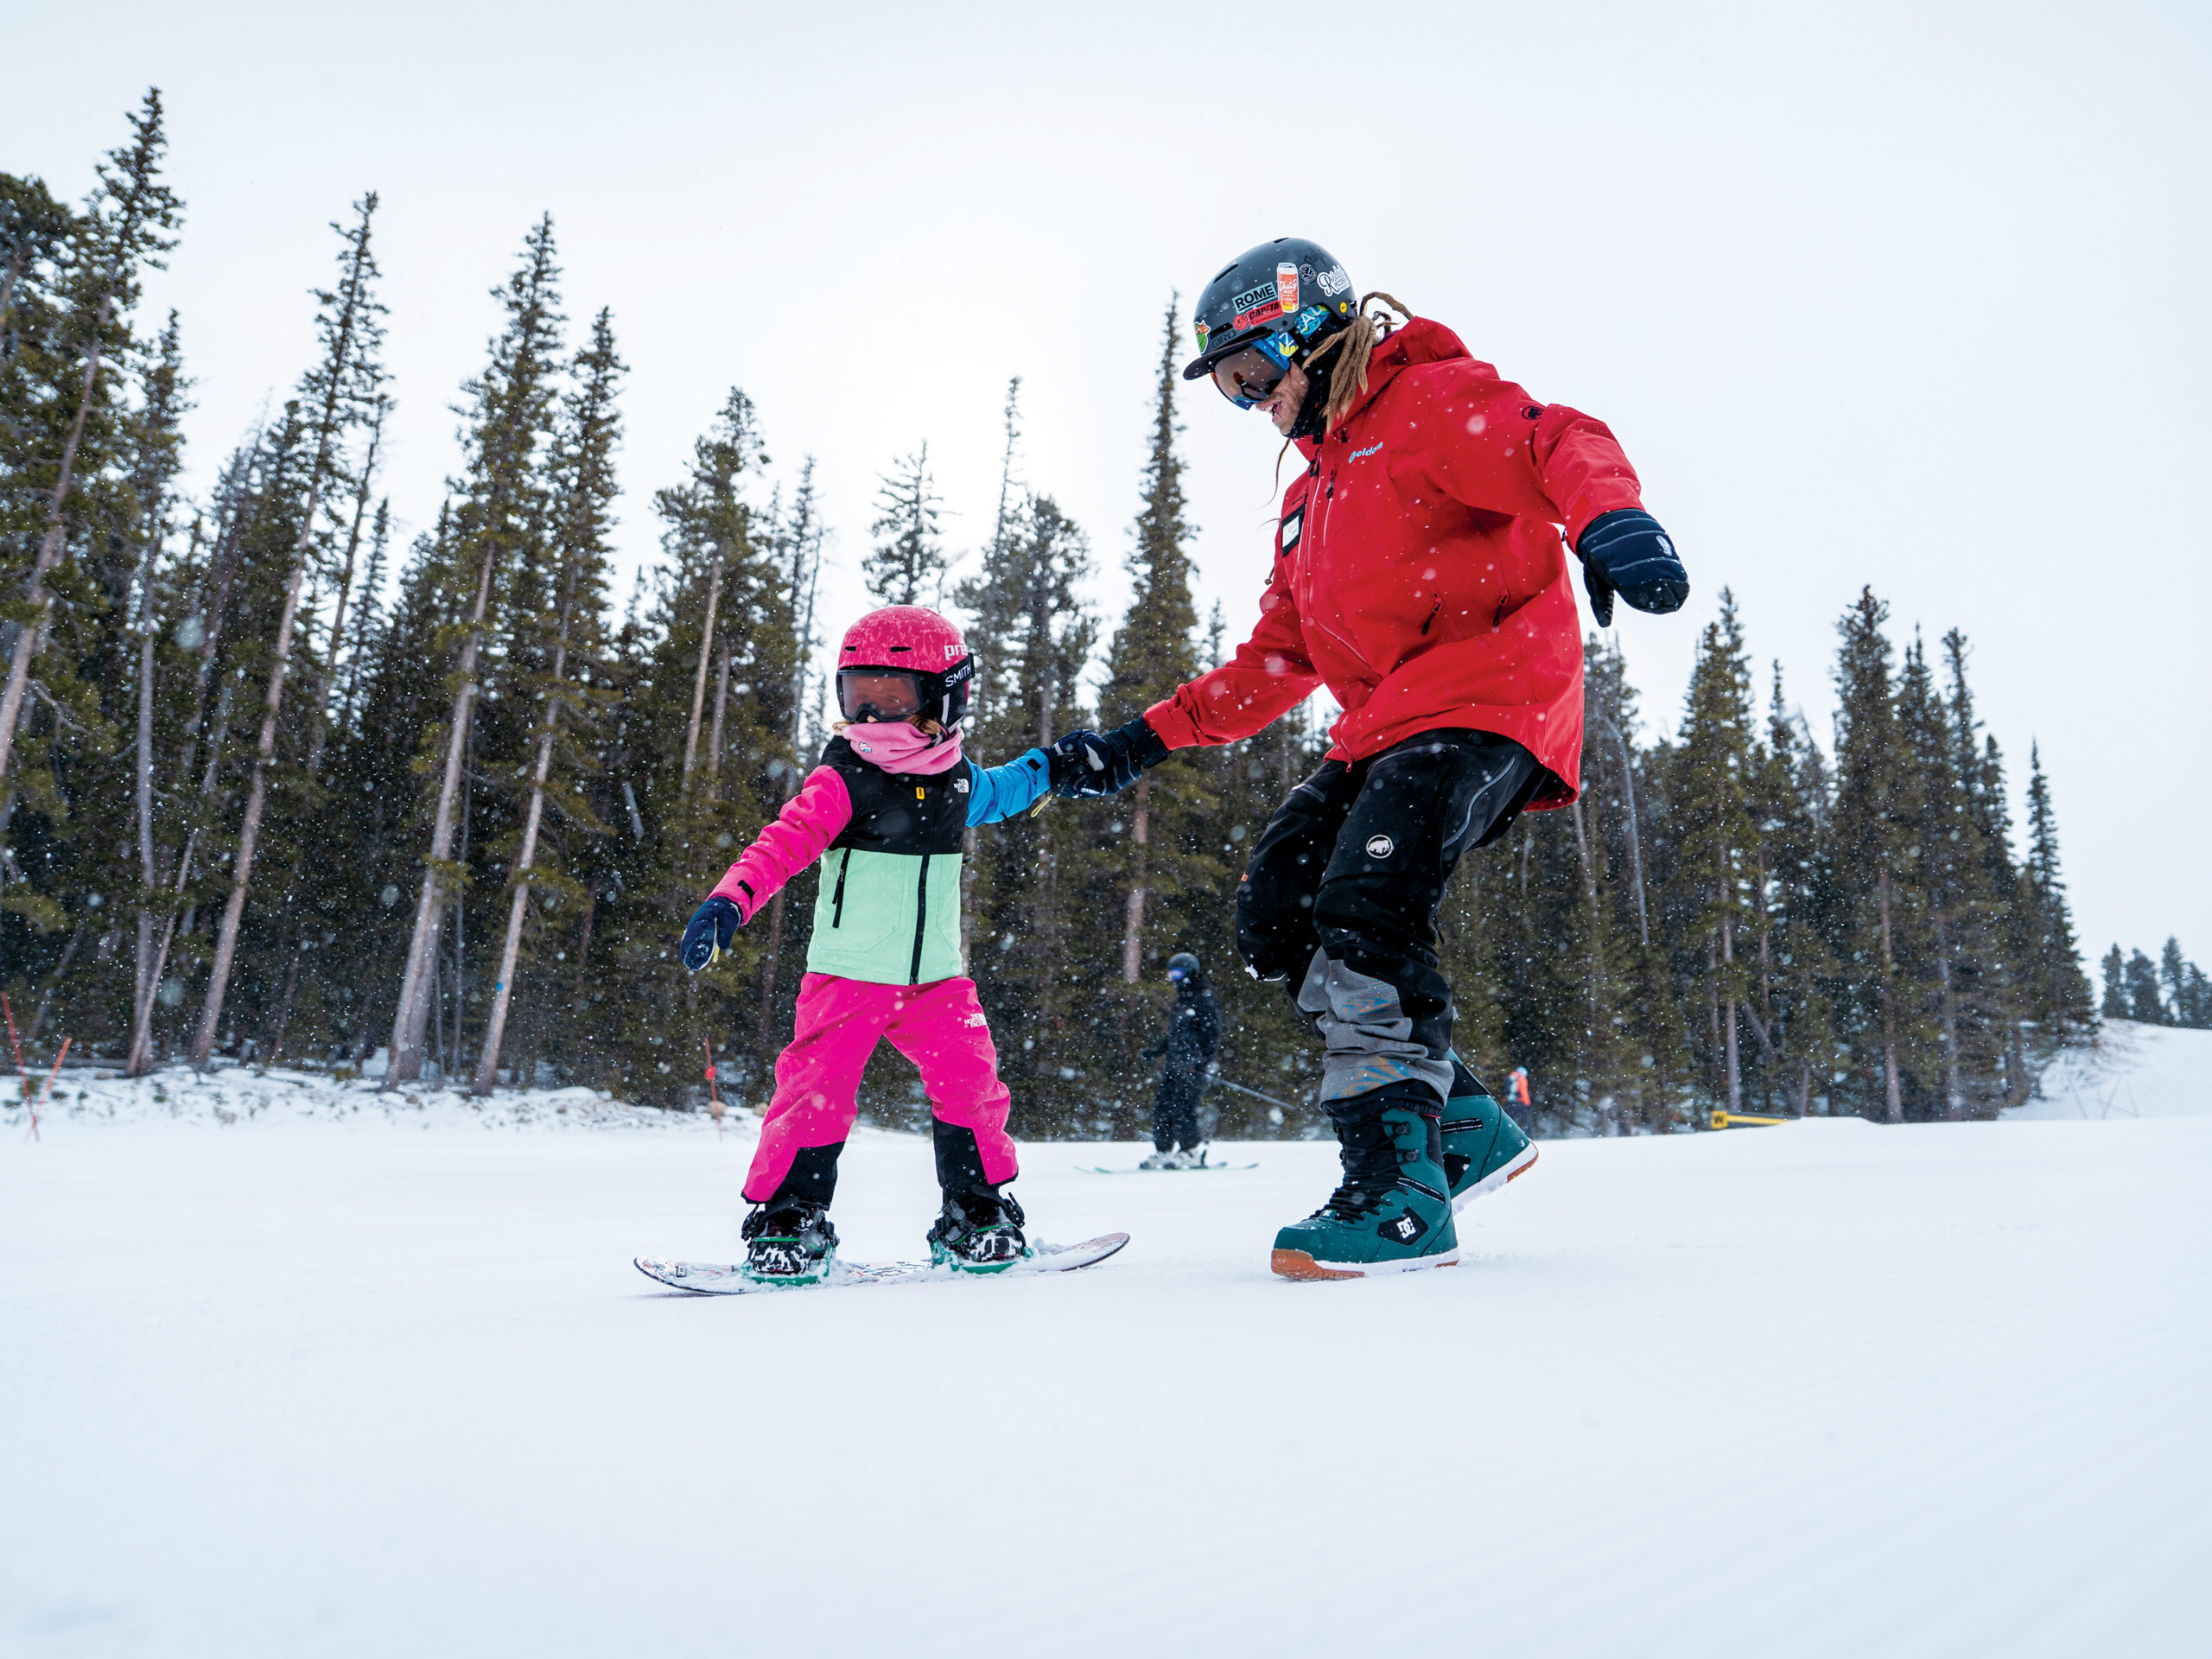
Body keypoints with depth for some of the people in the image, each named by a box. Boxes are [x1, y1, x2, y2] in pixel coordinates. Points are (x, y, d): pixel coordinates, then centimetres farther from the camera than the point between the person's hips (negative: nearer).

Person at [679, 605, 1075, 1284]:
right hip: (848, 973, -3)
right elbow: (784, 843, -21)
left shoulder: (957, 778, 7)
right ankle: (788, 1217, 10)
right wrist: (730, 900, -35)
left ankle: (977, 1211, 15)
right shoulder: (842, 780, -10)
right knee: (817, 1089, -9)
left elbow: (997, 792, 32)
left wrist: (1048, 769, 35)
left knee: (970, 1084, -5)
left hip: (936, 975, 4)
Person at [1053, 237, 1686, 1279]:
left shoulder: (1431, 402, 3)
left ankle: (1399, 1189, -15)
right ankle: (1466, 1128, 4)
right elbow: (1273, 663, 27)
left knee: (1364, 909, -24)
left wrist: (1608, 518, -40)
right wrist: (1147, 739, 20)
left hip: (1486, 703, -9)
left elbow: (1557, 445, -17)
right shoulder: (1309, 500, 27)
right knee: (1273, 914, -3)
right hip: (1383, 727, 9)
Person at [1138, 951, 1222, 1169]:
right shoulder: (1179, 1003, 21)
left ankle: (1192, 1152, -3)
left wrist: (1202, 1062, -22)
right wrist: (1155, 1051, 20)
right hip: (1174, 1064, 9)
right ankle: (1163, 1152, 8)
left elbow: (1212, 1036, -12)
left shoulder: (1205, 1002, -6)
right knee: (1162, 1106, 3)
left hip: (1193, 1066, -9)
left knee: (1182, 1108, -13)